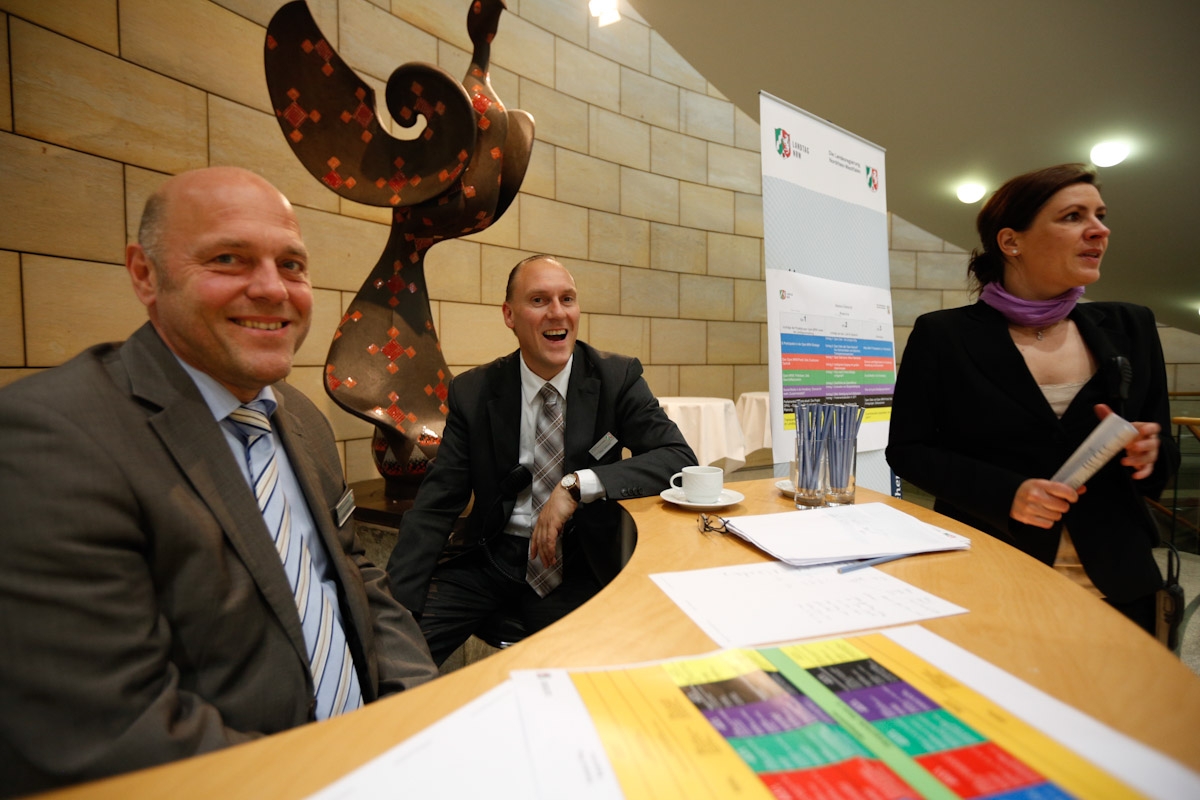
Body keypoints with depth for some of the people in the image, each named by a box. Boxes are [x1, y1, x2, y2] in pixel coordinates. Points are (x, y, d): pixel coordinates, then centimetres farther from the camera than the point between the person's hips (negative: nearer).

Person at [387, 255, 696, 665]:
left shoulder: (617, 378, -4)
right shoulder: (472, 391, -1)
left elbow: (679, 458, -12)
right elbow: (436, 503, -1)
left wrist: (579, 484, -25)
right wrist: (397, 603, -13)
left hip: (577, 563, -1)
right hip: (492, 554, 2)